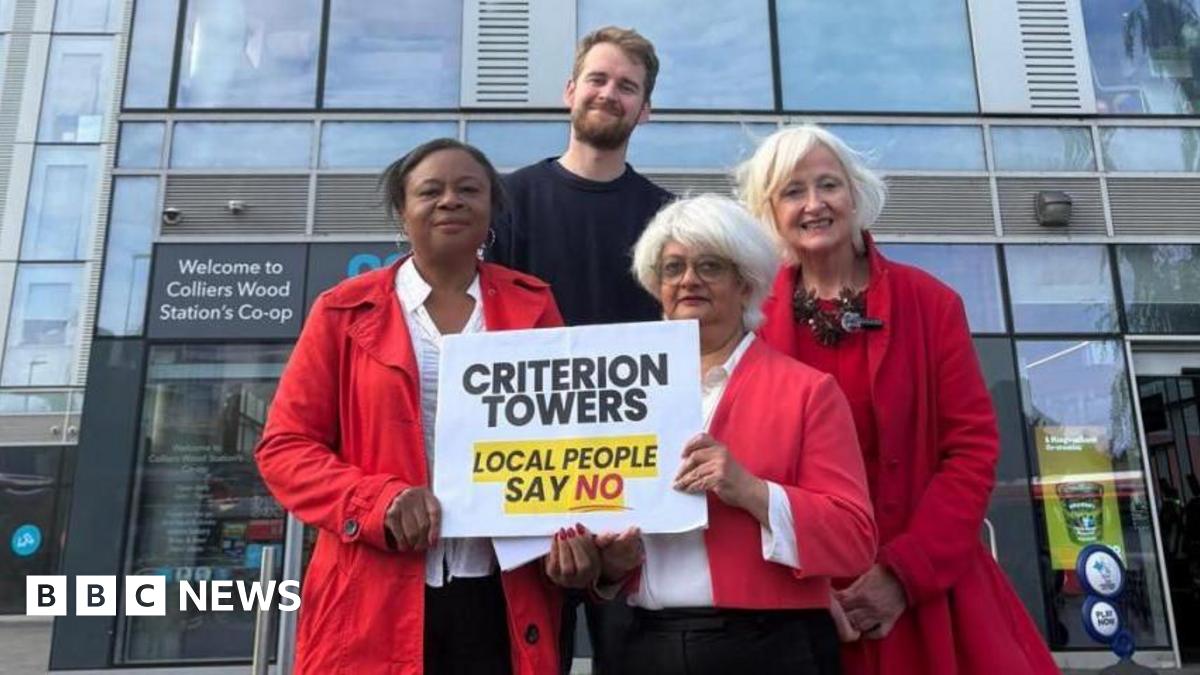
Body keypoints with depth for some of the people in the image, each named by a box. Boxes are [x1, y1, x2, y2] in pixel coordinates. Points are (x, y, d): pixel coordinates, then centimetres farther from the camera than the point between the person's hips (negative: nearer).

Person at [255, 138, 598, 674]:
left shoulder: (531, 305, 8)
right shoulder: (346, 311, 4)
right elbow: (285, 445, 2)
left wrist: (576, 531, -10)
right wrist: (379, 501, -14)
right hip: (375, 602, -1)